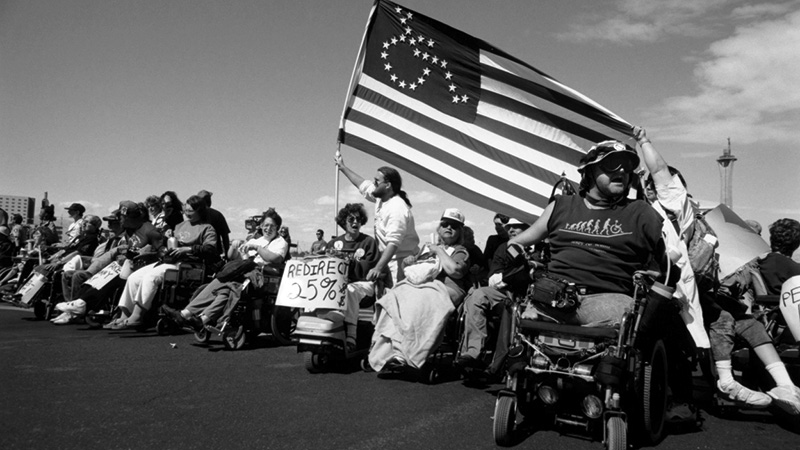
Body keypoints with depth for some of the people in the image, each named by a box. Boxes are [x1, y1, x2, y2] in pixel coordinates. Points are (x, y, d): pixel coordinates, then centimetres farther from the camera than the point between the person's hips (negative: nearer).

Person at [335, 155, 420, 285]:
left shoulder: (397, 208, -24)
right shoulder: (381, 197, 5)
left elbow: (393, 243, -32)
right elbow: (363, 185, 24)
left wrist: (378, 268, -40)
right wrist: (343, 167, 32)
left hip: (403, 262, -10)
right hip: (388, 259, 10)